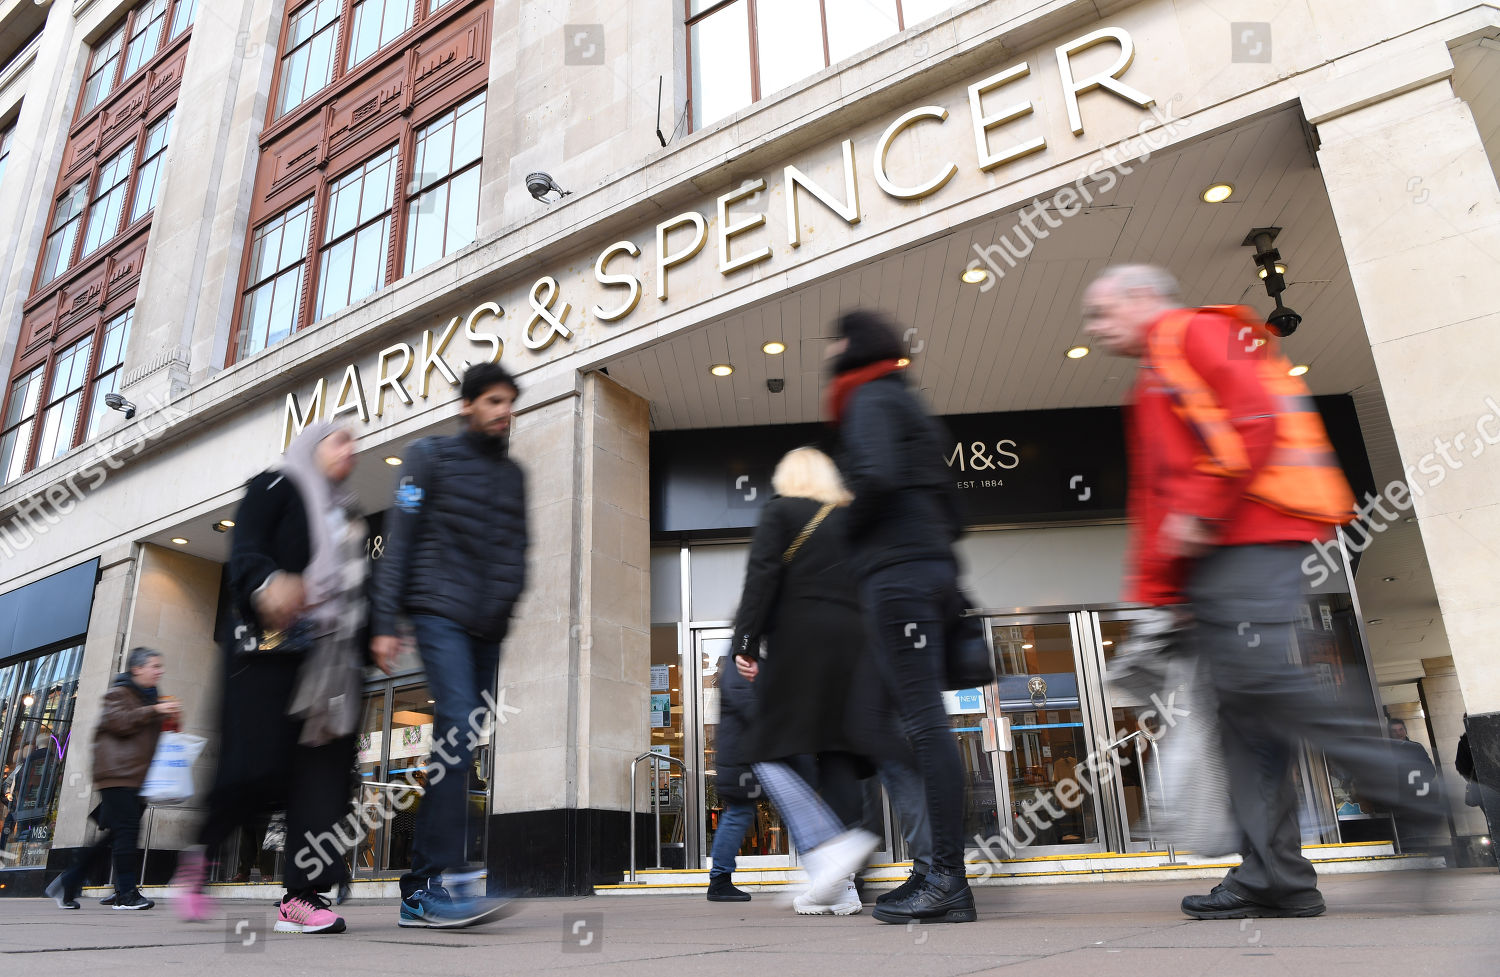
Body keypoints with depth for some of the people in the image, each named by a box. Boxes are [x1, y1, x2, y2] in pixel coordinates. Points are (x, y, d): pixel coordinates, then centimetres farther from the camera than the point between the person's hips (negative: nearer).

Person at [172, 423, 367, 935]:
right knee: (257, 764, -11)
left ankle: (301, 894, -6)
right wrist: (267, 583, -32)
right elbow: (245, 553, -10)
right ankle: (201, 853, 18)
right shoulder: (275, 486, 6)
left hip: (331, 656, 6)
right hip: (272, 644, -6)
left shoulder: (347, 514, 25)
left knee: (324, 766, -5)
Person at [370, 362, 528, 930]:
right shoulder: (431, 458, 4)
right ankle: (448, 882, -17)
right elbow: (399, 542, -1)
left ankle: (418, 890, 11)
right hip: (440, 614, -5)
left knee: (457, 752, 4)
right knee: (458, 734, -19)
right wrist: (385, 623, -8)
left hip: (489, 628, 5)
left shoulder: (513, 474, 19)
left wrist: (510, 606, 11)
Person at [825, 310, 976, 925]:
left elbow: (876, 476, -21)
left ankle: (948, 880, -11)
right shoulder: (908, 404, 27)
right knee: (920, 721, 8)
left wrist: (849, 528, -5)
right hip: (935, 571, 9)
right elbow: (952, 514, 26)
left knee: (923, 722, -12)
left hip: (897, 572, -9)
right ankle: (945, 877, 11)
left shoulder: (870, 398, 0)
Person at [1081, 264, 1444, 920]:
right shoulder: (1155, 384, 31)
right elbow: (1151, 499, 27)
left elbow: (1254, 418, -15)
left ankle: (1401, 784, -6)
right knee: (1242, 705, 2)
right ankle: (1274, 878, 2)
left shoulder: (1195, 332, 3)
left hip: (1249, 538, -9)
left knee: (1253, 675, -21)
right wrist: (1154, 595, 23)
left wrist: (1199, 509, -17)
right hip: (1212, 557, 9)